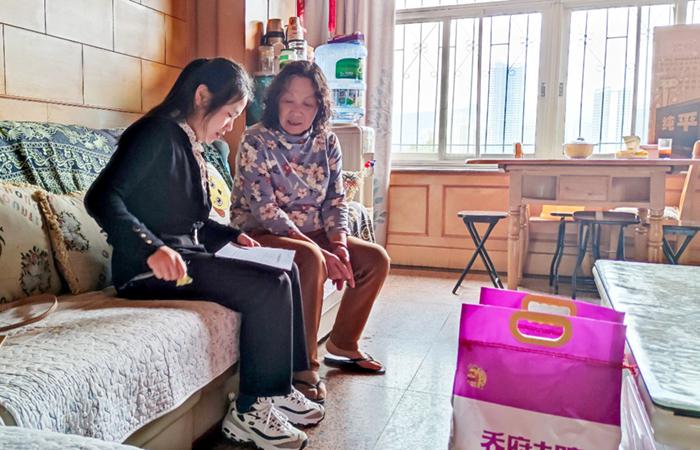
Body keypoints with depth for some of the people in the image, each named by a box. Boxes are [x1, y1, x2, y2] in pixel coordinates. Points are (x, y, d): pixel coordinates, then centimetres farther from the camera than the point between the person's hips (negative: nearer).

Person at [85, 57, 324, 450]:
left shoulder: (190, 145, 17)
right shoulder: (157, 134, -11)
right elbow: (101, 198, -22)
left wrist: (232, 235, 9)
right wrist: (151, 248, -35)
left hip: (187, 255, 10)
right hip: (152, 268, -9)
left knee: (287, 273, 3)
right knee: (269, 287, -21)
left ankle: (278, 389, 7)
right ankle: (249, 411, -9)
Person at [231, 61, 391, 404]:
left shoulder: (326, 142, 4)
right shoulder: (256, 141, -13)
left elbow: (336, 200, 4)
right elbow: (264, 211, -21)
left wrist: (339, 244, -16)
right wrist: (322, 252, -27)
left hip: (311, 234, 7)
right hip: (260, 234, -6)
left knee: (376, 259, -4)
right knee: (310, 259, -36)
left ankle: (342, 344, 12)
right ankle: (304, 367, -24)